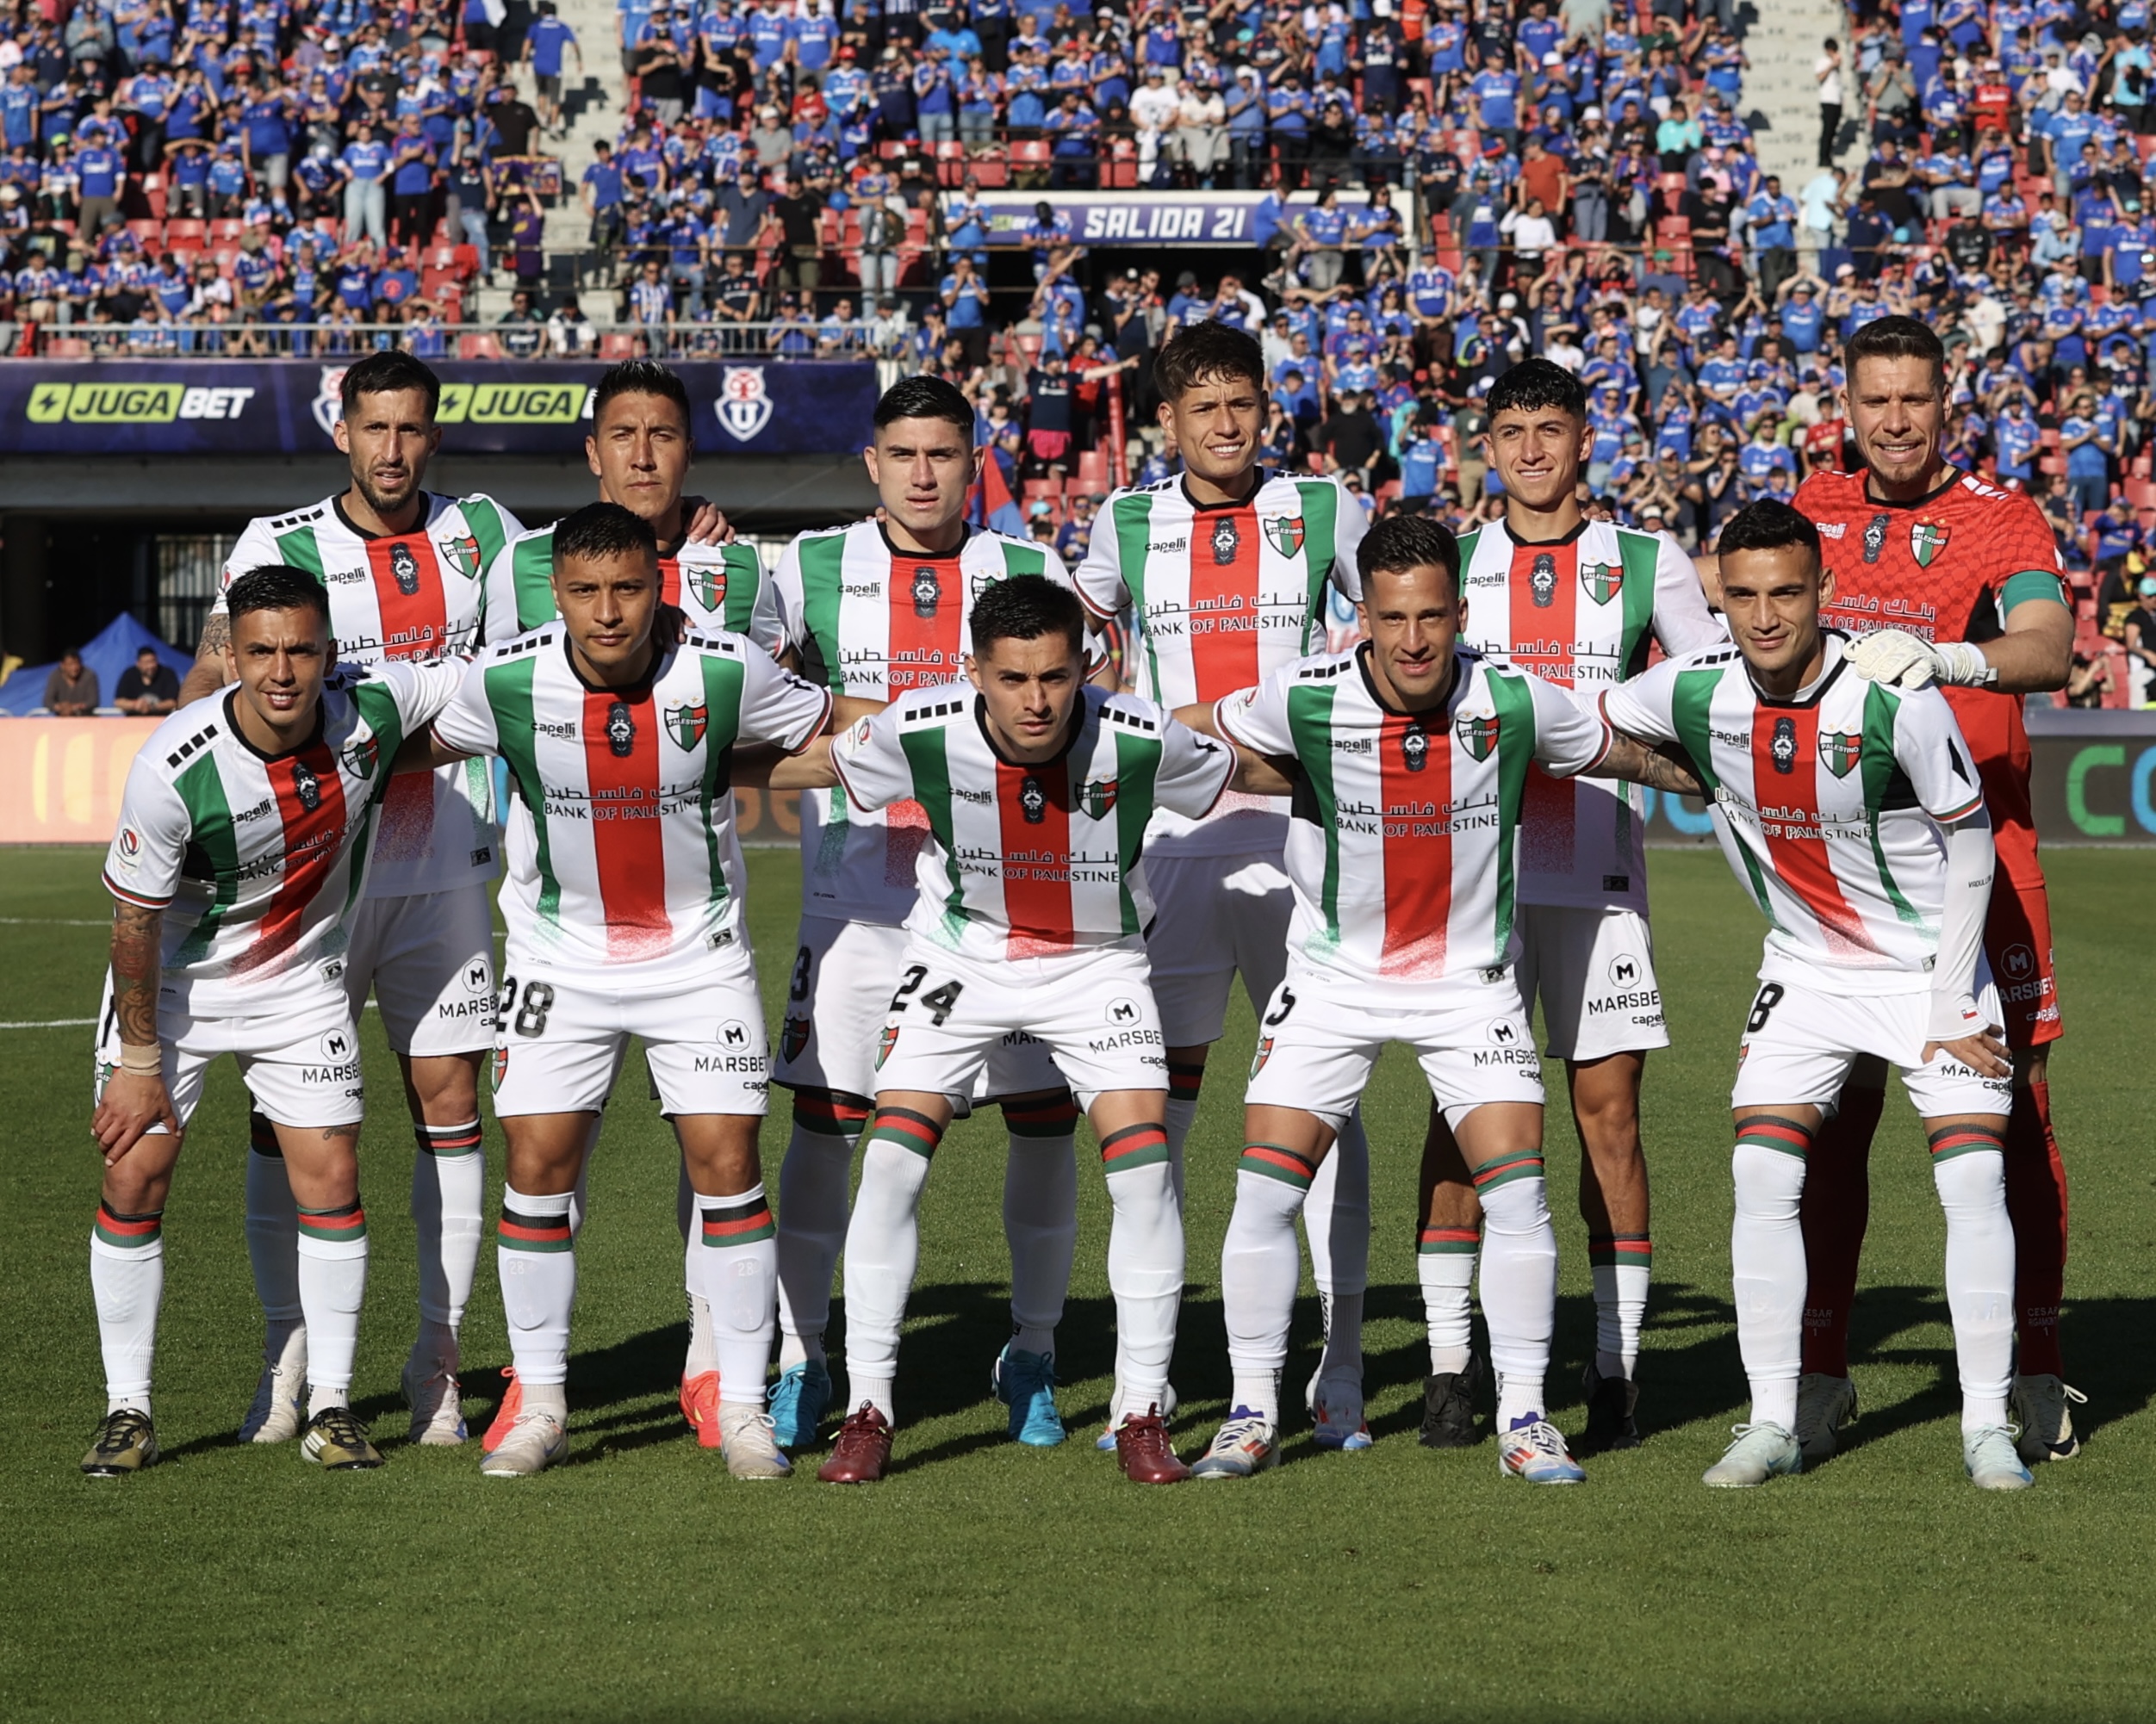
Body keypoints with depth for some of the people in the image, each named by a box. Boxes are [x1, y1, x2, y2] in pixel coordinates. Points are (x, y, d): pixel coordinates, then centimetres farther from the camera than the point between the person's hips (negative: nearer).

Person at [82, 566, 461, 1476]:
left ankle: (329, 1405, 6)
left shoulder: (375, 704, -21)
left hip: (302, 981, 2)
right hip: (173, 986, -2)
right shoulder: (173, 769, -29)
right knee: (134, 1175, -5)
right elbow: (134, 919, -17)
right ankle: (127, 1411, 7)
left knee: (331, 1176, -5)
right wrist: (140, 1060, -11)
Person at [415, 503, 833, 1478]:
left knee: (726, 1161, -6)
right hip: (558, 953, 1)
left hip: (699, 951, -1)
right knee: (537, 1165, -4)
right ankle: (539, 1406, 9)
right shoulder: (505, 680, -14)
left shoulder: (726, 673, -16)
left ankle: (741, 1408, 4)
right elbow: (426, 746, 8)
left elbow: (838, 729, 2)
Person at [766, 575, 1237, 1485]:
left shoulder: (1139, 739, -26)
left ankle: (1144, 1417, -2)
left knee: (1142, 1162, -15)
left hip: (1097, 959, -1)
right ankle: (867, 1412, 0)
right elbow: (815, 761, -2)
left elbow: (1240, 773, -3)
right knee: (891, 1159, -12)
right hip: (962, 956, 1)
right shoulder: (920, 730, -24)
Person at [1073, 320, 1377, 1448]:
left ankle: (1340, 1368, 2)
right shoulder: (1129, 521, 8)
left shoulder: (1323, 510, 5)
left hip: (1301, 829, -1)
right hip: (1172, 834, 1)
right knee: (1156, 1108, 2)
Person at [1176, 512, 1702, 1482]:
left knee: (1517, 1190, -10)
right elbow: (1194, 732, 3)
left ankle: (1523, 1420, 2)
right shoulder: (1305, 699, -17)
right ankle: (1252, 1415, 8)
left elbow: (1629, 755, 4)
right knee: (1265, 1190, -6)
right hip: (1332, 977, 0)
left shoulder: (1516, 703, -15)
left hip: (1471, 981, 0)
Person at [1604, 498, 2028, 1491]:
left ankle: (1987, 1427, -1)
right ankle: (1772, 1424, -1)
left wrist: (1950, 1003, -12)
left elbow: (1969, 842, -13)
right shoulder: (1694, 694, -14)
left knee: (1974, 1179, -12)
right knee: (1762, 1178, -9)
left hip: (1930, 965, -3)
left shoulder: (1895, 698, -24)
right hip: (1805, 971, 3)